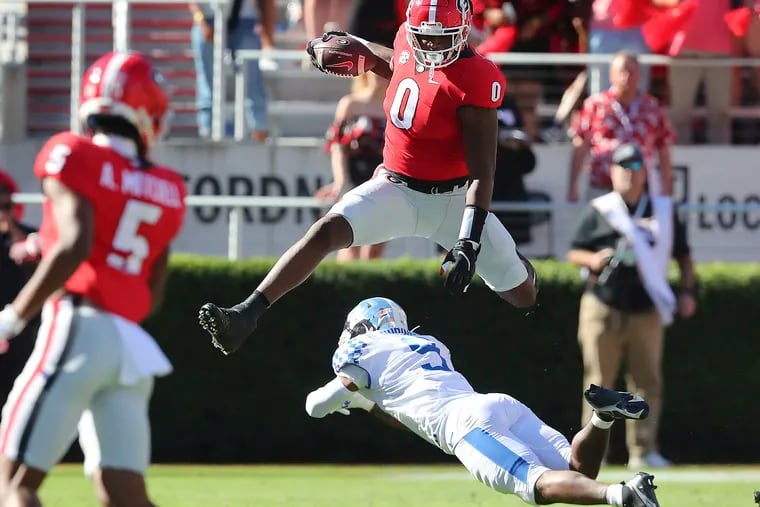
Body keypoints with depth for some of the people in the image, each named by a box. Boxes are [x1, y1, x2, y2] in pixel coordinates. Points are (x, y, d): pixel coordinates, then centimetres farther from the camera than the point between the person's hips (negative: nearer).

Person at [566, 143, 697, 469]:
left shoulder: (663, 211, 12)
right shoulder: (598, 211, 6)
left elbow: (682, 254, 17)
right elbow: (574, 252, 6)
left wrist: (688, 291, 4)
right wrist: (592, 259, -16)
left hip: (646, 312, 2)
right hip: (603, 309, -2)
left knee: (648, 382, -1)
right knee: (598, 383, -2)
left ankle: (643, 451, 1)